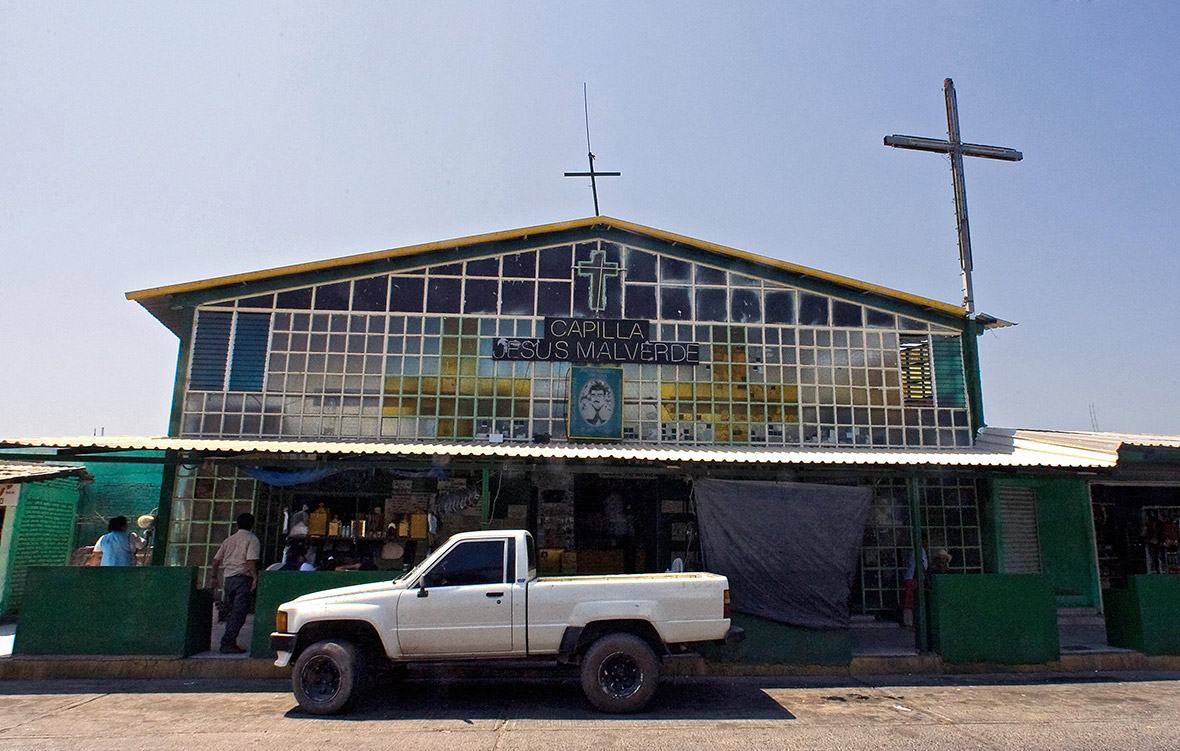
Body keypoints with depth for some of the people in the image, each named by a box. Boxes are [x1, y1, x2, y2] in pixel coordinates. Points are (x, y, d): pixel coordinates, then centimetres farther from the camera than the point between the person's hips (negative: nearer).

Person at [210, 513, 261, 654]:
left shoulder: (229, 539, 16)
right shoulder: (252, 539, -4)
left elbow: (216, 559, 18)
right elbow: (251, 559, -17)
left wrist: (214, 576, 28)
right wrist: (255, 577, -18)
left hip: (229, 578, 7)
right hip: (243, 578, -7)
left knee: (232, 611, 15)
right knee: (239, 613, -6)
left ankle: (229, 642, 18)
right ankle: (228, 644, -11)